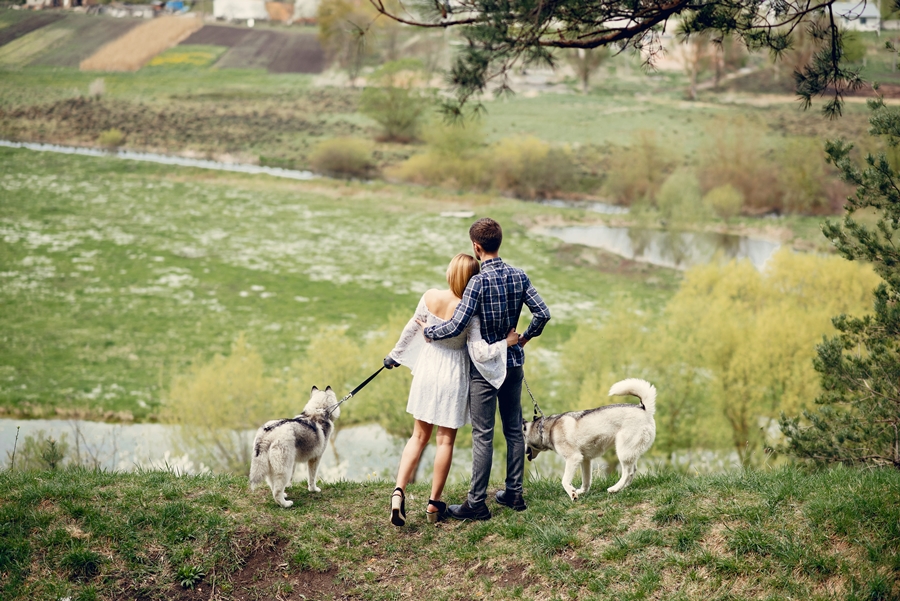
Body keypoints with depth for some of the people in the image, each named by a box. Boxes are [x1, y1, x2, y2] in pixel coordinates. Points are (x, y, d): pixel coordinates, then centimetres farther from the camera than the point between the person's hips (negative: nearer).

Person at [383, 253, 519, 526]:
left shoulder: (430, 298, -11)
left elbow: (411, 330, 4)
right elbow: (480, 353, -19)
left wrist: (395, 355, 19)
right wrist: (506, 342, -5)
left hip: (427, 369, 3)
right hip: (452, 375, -3)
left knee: (419, 436, 13)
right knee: (445, 440, 9)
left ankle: (399, 491, -5)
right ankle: (435, 503, 15)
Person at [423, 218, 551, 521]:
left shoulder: (479, 282, -19)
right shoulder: (519, 276, 0)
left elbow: (456, 326, -23)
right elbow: (542, 313, 0)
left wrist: (428, 332, -6)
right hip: (514, 363, 6)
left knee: (483, 435, -2)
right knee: (514, 429, 15)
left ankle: (477, 503, 2)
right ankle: (514, 493, 22)